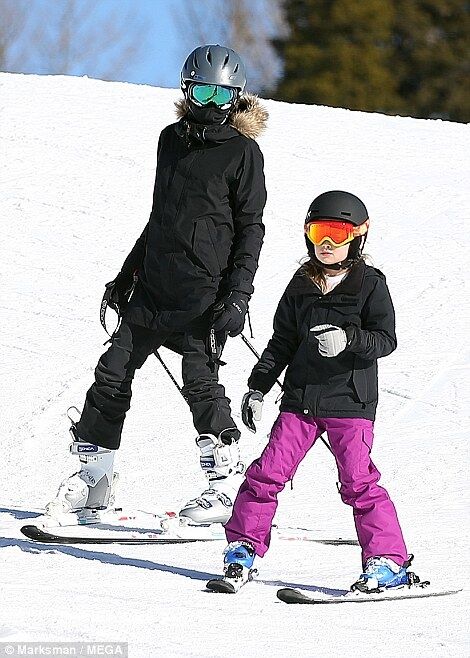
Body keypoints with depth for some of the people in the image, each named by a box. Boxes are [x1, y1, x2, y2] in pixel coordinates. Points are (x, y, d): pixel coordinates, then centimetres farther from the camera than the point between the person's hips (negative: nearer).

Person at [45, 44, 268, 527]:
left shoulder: (242, 152, -3)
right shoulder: (172, 139, 14)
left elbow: (250, 228, -4)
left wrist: (238, 295, -12)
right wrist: (129, 272, 24)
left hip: (204, 292, -6)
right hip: (153, 286, 6)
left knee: (200, 379, -12)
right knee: (114, 370, 0)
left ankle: (229, 483, -1)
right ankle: (94, 474, 7)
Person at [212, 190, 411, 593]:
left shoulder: (370, 285, -2)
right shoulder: (302, 286, 11)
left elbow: (386, 339, -8)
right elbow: (282, 342, 17)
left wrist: (348, 340, -26)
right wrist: (258, 387, 11)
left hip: (351, 401, -4)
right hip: (301, 398, 4)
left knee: (358, 480, -8)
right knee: (268, 472, -2)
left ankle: (389, 561, -2)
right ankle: (244, 548, 8)